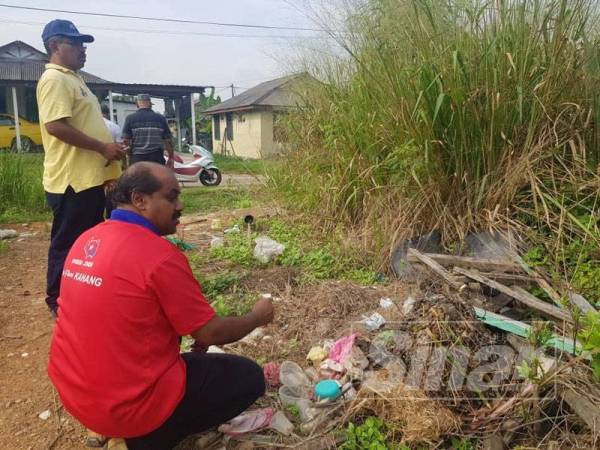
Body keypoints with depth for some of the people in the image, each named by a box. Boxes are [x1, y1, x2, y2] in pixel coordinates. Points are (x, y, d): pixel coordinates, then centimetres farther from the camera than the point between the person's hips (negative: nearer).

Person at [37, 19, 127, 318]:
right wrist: (103, 147, -20)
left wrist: (109, 146, 13)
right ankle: (59, 303, 16)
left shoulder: (72, 79, 20)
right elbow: (56, 125, -24)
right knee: (68, 243, 2)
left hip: (89, 177, 10)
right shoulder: (54, 79, -13)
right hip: (71, 179, -10)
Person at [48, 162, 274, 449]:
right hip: (126, 403, -8)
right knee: (248, 377, 3)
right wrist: (257, 316, 3)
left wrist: (194, 329, 15)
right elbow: (210, 334, -15)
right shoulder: (159, 255, -23)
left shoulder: (87, 240, 2)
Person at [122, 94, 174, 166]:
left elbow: (126, 140, -3)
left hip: (137, 158, -1)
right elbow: (168, 141, 5)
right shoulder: (160, 118, 5)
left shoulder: (130, 118, 2)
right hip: (157, 158, 1)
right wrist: (171, 158, 16)